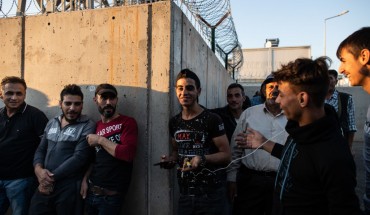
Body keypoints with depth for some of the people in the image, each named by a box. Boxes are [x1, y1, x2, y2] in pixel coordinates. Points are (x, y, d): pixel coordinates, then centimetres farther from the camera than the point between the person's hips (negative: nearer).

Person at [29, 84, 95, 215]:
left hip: (70, 188, -5)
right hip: (45, 186, 6)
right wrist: (38, 168, -8)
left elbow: (79, 158, -17)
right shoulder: (52, 123, 11)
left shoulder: (87, 127, -10)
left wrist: (52, 177, -14)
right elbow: (41, 150, 12)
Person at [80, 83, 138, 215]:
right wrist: (85, 178, 3)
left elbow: (128, 154, -23)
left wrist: (100, 140, -15)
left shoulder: (127, 122, -9)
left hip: (111, 195, -6)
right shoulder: (97, 126, 10)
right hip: (91, 192, 6)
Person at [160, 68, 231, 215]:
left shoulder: (212, 119, -11)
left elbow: (226, 155, -10)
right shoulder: (174, 122, 6)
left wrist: (203, 159, -25)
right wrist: (170, 159, -1)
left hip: (211, 194, -4)